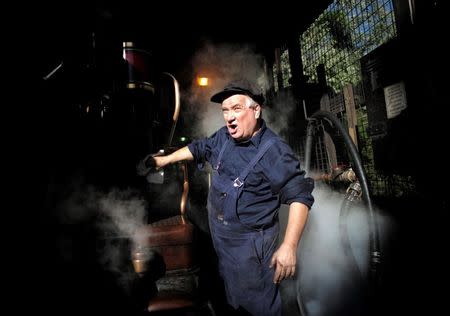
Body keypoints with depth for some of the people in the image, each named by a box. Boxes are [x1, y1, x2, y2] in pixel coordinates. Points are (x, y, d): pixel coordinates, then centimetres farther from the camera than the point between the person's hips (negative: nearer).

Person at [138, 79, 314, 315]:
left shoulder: (274, 150, -25)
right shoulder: (224, 137, -2)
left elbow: (300, 196, -25)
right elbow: (198, 148, 17)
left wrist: (289, 246, -30)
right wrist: (165, 160, 24)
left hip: (250, 242, -7)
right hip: (220, 235, 7)